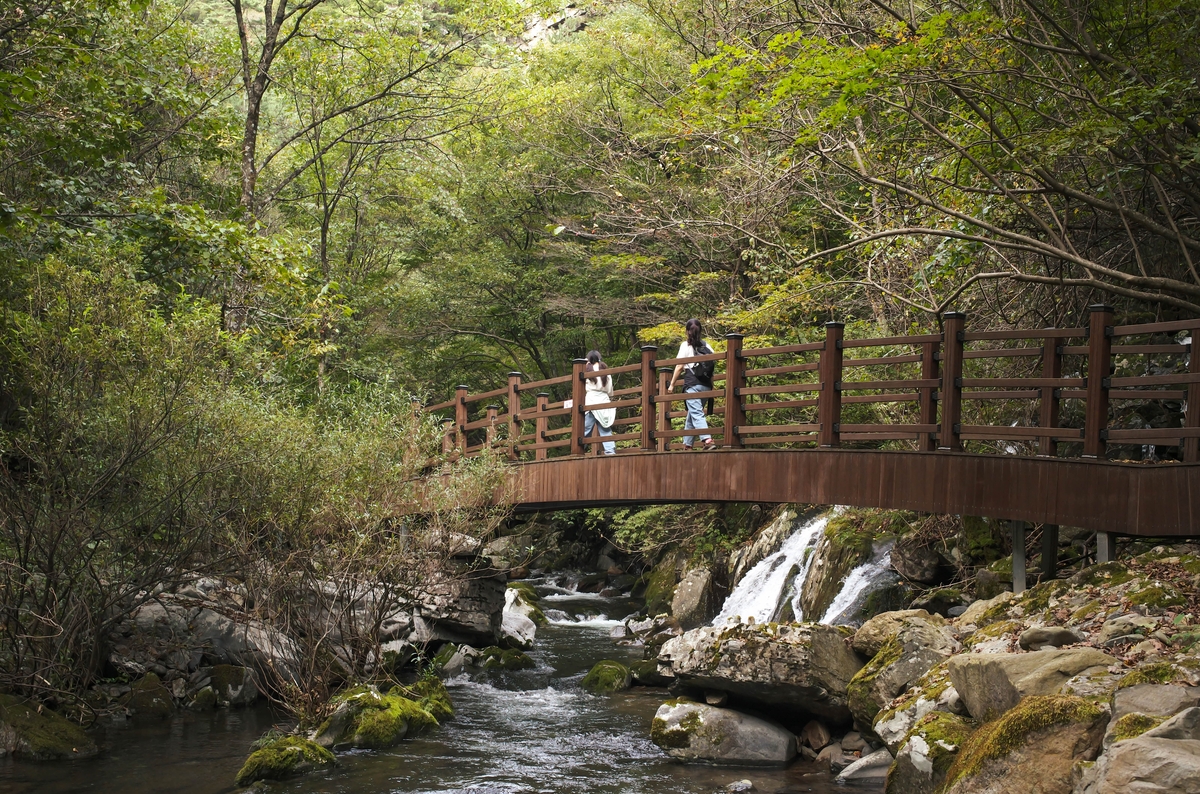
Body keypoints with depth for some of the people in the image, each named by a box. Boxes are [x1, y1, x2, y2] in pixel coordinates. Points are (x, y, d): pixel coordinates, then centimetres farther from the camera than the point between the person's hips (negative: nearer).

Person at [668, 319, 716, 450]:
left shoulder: (686, 345, 2)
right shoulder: (707, 347, 15)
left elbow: (679, 367, -1)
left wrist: (672, 385, 6)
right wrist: (710, 386, 22)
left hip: (692, 384, -6)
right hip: (706, 385, 6)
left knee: (696, 413, -15)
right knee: (691, 415, 15)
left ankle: (707, 440, -34)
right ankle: (687, 445, 18)